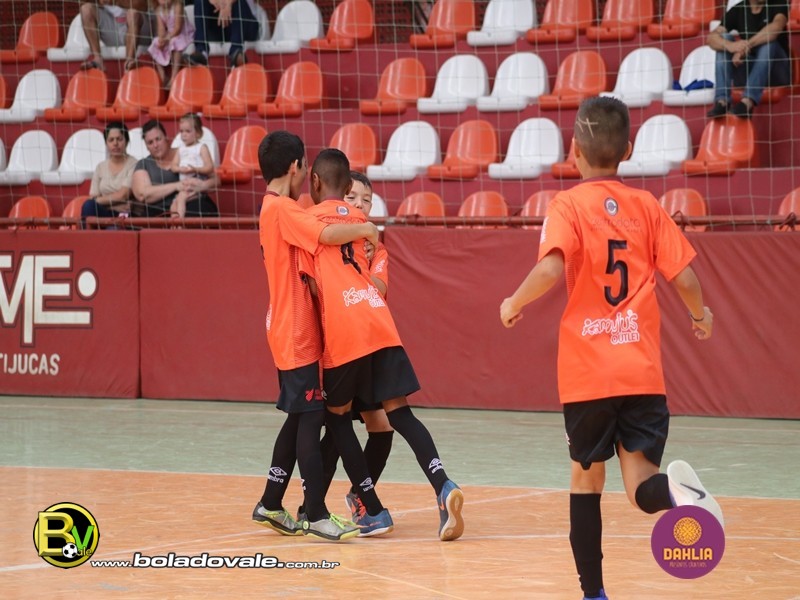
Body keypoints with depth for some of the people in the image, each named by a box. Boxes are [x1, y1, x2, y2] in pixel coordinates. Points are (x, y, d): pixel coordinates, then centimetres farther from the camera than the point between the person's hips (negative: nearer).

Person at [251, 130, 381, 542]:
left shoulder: (274, 209, 16)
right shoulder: (283, 209, -15)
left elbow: (315, 240, 17)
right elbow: (326, 235, -29)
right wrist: (364, 229, -12)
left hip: (294, 333, 10)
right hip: (296, 334, -10)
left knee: (299, 418, 15)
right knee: (310, 419, -9)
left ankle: (270, 505, 20)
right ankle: (316, 515, -9)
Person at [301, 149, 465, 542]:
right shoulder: (360, 219, 23)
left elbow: (312, 284, -2)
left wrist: (318, 331, 9)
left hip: (343, 331, -5)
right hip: (380, 321, 5)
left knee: (337, 416, 12)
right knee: (399, 412, 3)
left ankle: (373, 512, 7)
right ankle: (443, 488, -21)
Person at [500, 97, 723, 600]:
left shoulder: (569, 206, -3)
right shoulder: (647, 206, 6)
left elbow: (550, 270, -20)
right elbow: (684, 277, 4)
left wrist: (514, 303, -2)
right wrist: (701, 315, 24)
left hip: (586, 373, -2)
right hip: (642, 370, 2)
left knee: (587, 478, 14)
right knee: (641, 485, -1)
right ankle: (675, 491, -36)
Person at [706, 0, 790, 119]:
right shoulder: (737, 11, 2)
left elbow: (776, 27, -28)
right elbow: (712, 37, -11)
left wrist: (746, 46, -34)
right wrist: (730, 45, -33)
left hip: (776, 73, -3)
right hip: (748, 73, 3)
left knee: (768, 40, -29)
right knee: (724, 39, -15)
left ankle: (748, 102, -43)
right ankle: (722, 100, -30)